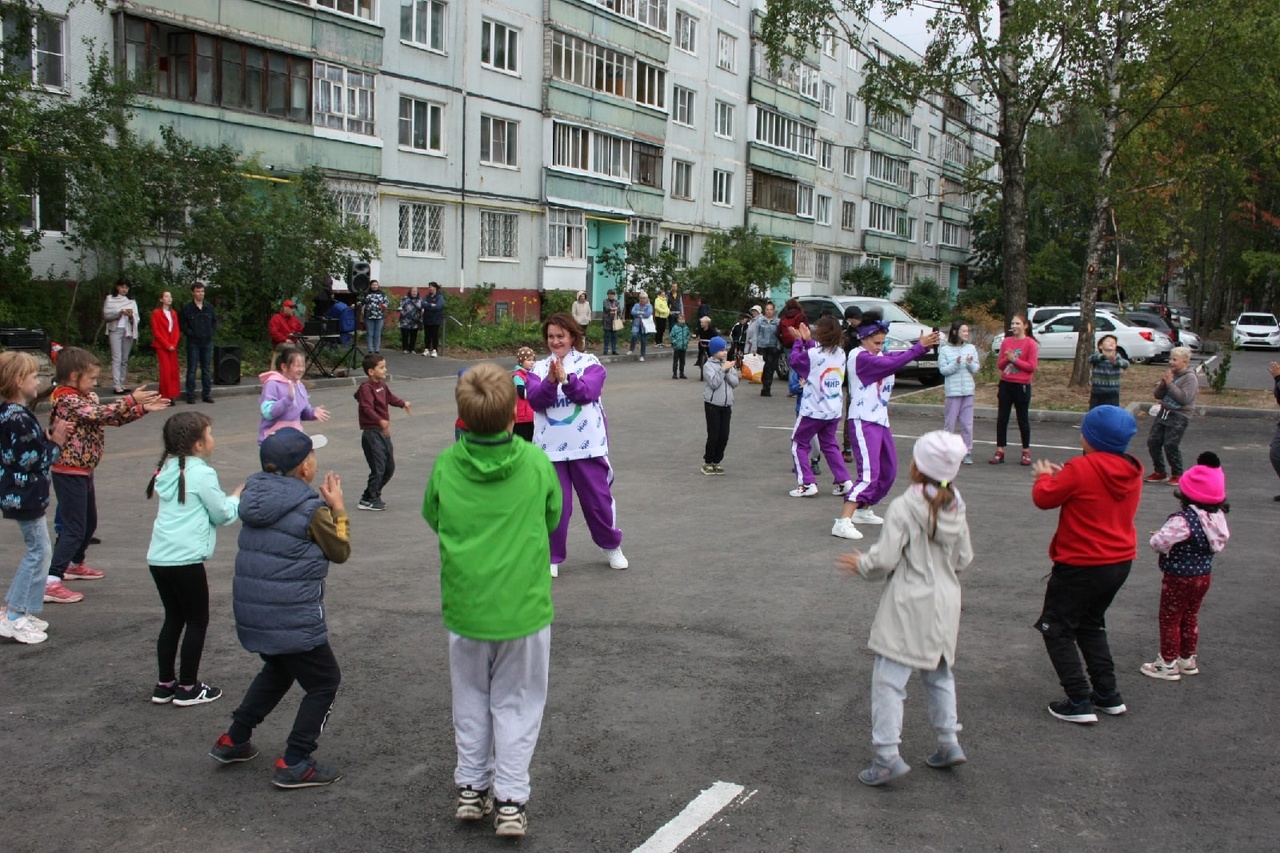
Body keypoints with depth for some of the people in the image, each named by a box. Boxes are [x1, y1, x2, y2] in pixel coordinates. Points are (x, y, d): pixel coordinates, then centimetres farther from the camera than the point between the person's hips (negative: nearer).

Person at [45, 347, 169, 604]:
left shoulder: (86, 397, 10)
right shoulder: (67, 400, -18)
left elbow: (114, 418, 12)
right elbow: (101, 414, -30)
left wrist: (143, 408, 3)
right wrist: (131, 399, -26)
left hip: (83, 472, 10)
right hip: (69, 473, -10)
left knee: (89, 523, 22)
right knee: (74, 528, -11)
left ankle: (74, 564, 42)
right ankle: (51, 583, -11)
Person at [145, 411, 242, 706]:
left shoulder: (169, 469, 11)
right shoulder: (202, 473, -11)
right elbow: (223, 514, -4)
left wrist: (228, 497, 15)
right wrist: (237, 496, 13)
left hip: (158, 557, 7)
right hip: (185, 560, -7)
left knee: (173, 619, 19)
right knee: (197, 622, 7)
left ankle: (164, 684, 24)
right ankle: (188, 688, 12)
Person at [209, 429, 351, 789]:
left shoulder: (254, 494, 4)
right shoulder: (311, 509, -16)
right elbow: (340, 551, -3)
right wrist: (338, 509, 7)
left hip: (250, 610, 8)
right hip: (292, 618, -7)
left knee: (277, 669, 31)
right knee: (324, 681, 10)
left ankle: (234, 741, 34)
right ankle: (293, 765, 8)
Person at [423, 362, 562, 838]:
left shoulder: (445, 465, -11)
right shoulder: (535, 462, -14)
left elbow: (431, 518, 5)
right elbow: (552, 519, 1)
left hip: (464, 603, 1)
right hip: (523, 603, -1)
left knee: (470, 698, 20)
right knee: (515, 702, 13)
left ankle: (471, 789, 30)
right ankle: (510, 801, 14)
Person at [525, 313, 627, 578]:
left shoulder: (590, 363, 1)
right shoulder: (539, 368, 6)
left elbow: (587, 392, -16)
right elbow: (535, 400, -9)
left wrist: (566, 379, -30)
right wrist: (550, 381, -26)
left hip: (587, 445, -1)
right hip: (551, 447, 1)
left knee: (598, 498, 9)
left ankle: (612, 546, 31)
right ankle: (552, 557, 18)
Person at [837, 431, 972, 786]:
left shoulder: (904, 508, -18)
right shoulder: (955, 508, 2)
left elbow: (884, 559, -19)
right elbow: (964, 559, 9)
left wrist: (861, 564, 1)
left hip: (909, 607, -7)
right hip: (945, 603, 7)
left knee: (888, 680, -2)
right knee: (939, 674, 22)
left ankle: (887, 755, -5)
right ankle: (949, 741, 28)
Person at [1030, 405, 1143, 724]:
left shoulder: (1082, 469, -21)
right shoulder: (1132, 471, 3)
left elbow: (1044, 498, -11)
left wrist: (1045, 476, 9)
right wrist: (1063, 475, 12)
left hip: (1082, 566, -8)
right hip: (1120, 563, 8)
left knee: (1057, 629, 6)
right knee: (1090, 625, 25)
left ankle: (1079, 702, 1)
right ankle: (1108, 694, 25)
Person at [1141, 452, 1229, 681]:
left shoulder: (1183, 520, -29)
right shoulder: (1217, 517, -4)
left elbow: (1159, 542, -32)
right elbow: (1220, 544, 6)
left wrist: (1156, 536, -10)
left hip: (1179, 577, -8)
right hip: (1204, 575, 8)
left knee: (1169, 620, 7)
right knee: (1190, 618, 22)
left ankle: (1168, 665, 15)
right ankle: (1187, 660, 35)